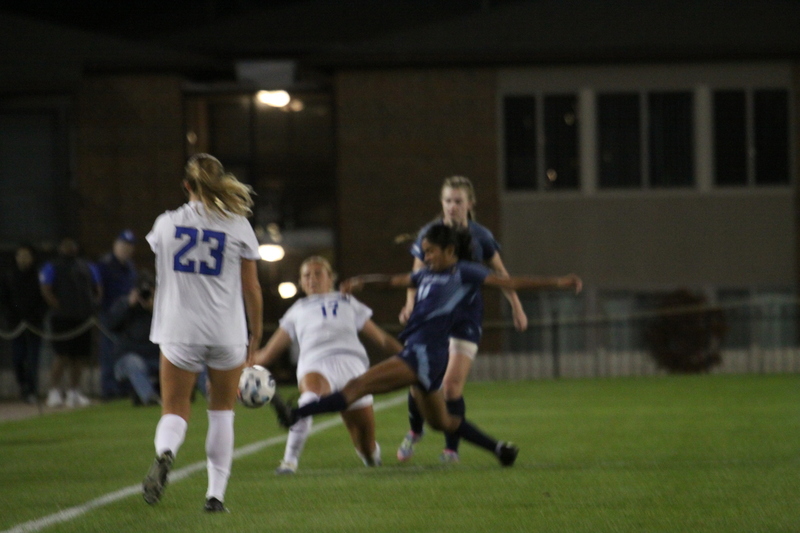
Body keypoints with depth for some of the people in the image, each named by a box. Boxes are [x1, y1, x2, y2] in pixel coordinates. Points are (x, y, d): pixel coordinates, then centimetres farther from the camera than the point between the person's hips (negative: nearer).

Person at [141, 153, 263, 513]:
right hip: (227, 332, 0)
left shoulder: (166, 224, 1)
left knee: (174, 411, 5)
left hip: (178, 332, 0)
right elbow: (251, 288, 0)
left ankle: (165, 453, -30)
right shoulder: (238, 226, -2)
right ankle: (216, 493, 13)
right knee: (221, 413, 15)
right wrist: (256, 334, 11)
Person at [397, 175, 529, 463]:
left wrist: (516, 307, 14)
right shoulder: (429, 234, -1)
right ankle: (414, 431, 27)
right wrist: (410, 304, -14)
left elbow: (500, 273, 12)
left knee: (452, 385, -11)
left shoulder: (480, 236, -1)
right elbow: (417, 274, 3)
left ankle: (451, 448, 4)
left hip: (466, 317, -1)